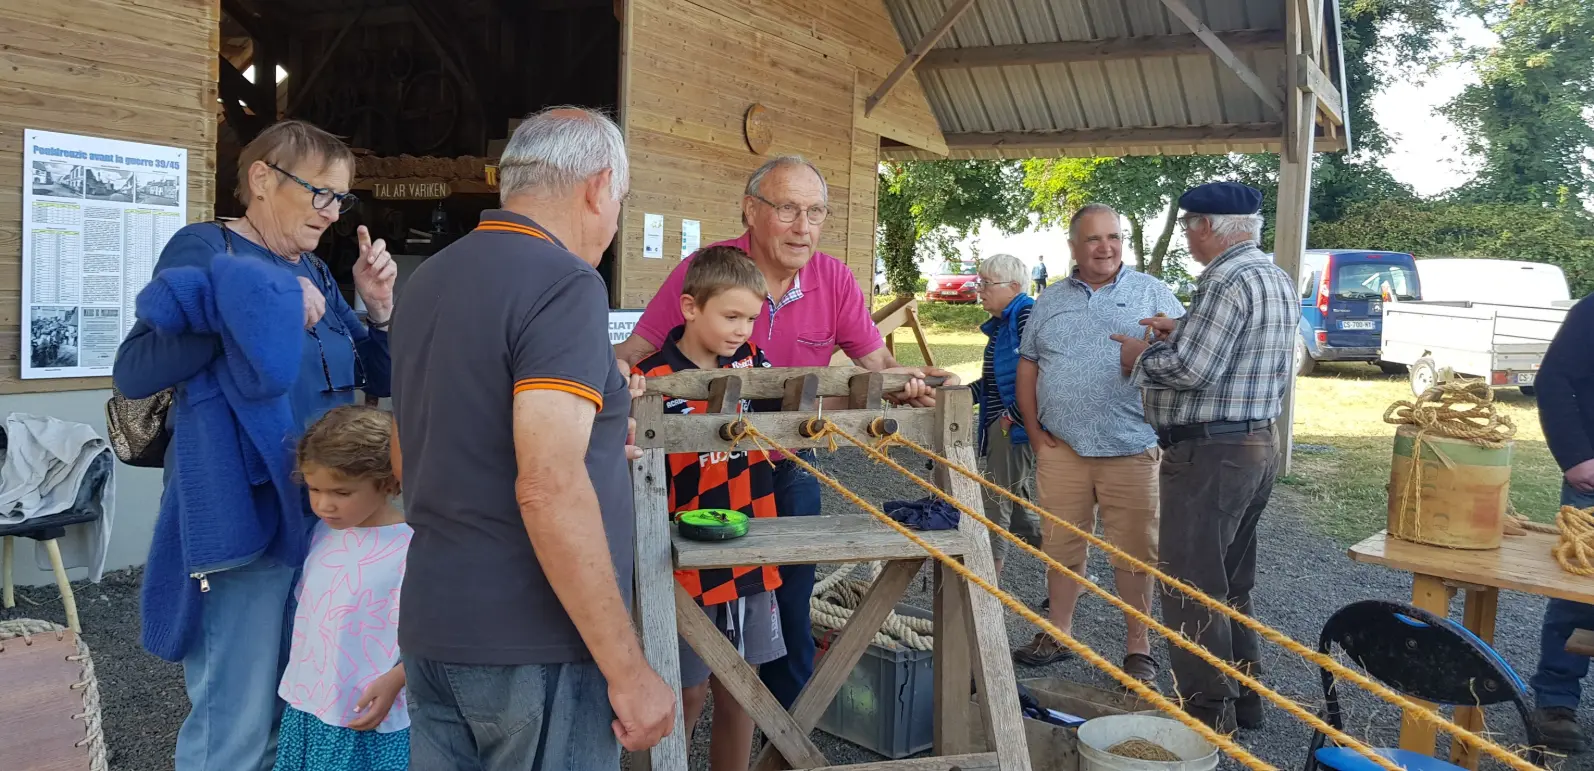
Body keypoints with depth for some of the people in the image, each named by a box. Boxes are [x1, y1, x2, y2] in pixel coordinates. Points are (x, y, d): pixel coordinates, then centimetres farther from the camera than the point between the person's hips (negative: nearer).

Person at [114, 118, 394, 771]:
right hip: (242, 521, -7)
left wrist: (379, 306, -1)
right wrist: (251, 304, -24)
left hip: (321, 515, 7)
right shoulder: (205, 249, -7)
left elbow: (379, 380, 16)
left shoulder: (314, 273, 13)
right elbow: (133, 373, -18)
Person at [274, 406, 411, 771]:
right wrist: (296, 679, 13)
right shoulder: (324, 532, 4)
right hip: (307, 706, 7)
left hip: (369, 716, -6)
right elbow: (306, 610, 15)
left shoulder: (409, 548, -18)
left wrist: (393, 682, -26)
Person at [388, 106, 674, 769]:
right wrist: (628, 670, -20)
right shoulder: (564, 284, -15)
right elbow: (549, 488, -25)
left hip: (429, 629, 8)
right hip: (531, 646, -8)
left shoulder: (428, 280, 11)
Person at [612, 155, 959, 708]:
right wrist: (617, 371, -36)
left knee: (790, 616, 14)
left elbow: (876, 361, 1)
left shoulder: (834, 279, -6)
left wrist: (907, 383, -21)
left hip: (791, 470, 3)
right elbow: (636, 350, -13)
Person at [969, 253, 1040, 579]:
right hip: (999, 429, 10)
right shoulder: (1000, 324, 15)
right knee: (1018, 512, 14)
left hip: (1016, 428, -10)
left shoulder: (1027, 314, -14)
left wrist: (1012, 416, -19)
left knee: (996, 508, -4)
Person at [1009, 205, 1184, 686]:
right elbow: (1028, 369, 13)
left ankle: (1138, 647, 13)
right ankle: (1057, 635, 23)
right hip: (1061, 449, 3)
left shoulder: (1153, 294, 5)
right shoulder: (1050, 303, 13)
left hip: (1133, 451, -3)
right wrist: (1037, 434, 4)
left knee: (1135, 552, 2)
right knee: (1060, 547, 10)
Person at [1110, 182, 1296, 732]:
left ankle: (1208, 712, 5)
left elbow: (1191, 370, -23)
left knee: (1191, 589, -2)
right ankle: (1243, 698, 30)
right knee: (1232, 585, 20)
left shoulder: (1227, 282, -19)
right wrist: (1184, 335, 12)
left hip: (1209, 454, -10)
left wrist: (1142, 358, -6)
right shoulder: (1278, 280, 14)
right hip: (1259, 444, 10)